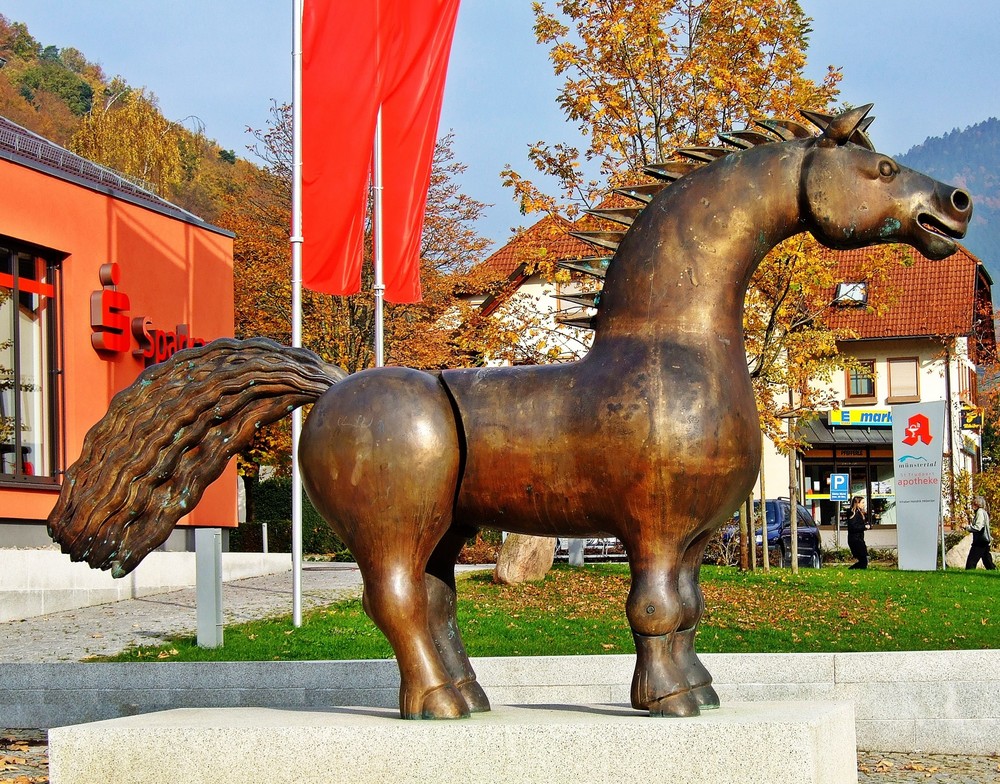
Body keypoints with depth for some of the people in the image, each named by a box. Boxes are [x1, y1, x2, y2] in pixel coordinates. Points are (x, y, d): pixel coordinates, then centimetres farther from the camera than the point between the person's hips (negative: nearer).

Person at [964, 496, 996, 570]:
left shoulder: (980, 512, -13)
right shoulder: (984, 512, 18)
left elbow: (978, 527, -20)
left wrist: (966, 527, -13)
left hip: (980, 541, -10)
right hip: (985, 541, 10)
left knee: (971, 562, -11)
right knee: (987, 561, 13)